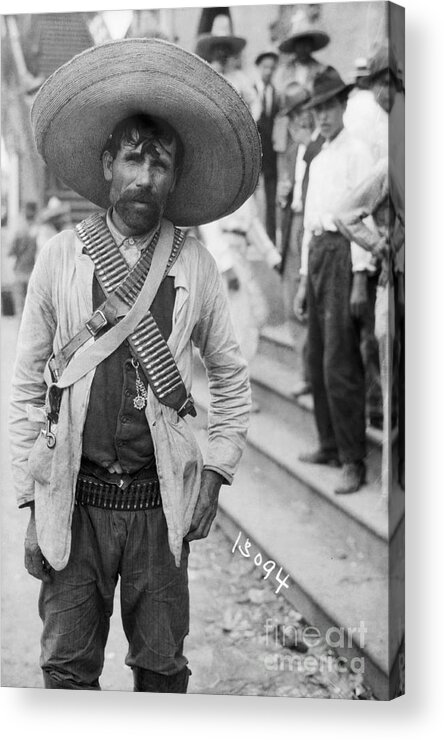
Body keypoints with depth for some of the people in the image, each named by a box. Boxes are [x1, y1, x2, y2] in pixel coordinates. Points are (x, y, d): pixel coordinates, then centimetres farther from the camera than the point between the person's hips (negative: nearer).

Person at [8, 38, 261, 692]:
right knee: (67, 668, 6)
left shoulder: (195, 265, 1)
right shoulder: (61, 257, -2)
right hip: (75, 498, 0)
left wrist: (216, 474, 5)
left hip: (162, 502, 1)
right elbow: (28, 384, 1)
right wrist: (33, 504, -2)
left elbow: (231, 377, 12)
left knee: (162, 666, 10)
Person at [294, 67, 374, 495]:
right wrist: (304, 280, 21)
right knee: (318, 359, 11)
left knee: (339, 364, -10)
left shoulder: (357, 153, -5)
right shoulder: (317, 160, 20)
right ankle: (330, 445, 22)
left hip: (344, 254, -8)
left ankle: (353, 462, -5)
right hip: (317, 253, 8)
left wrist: (360, 279, -16)